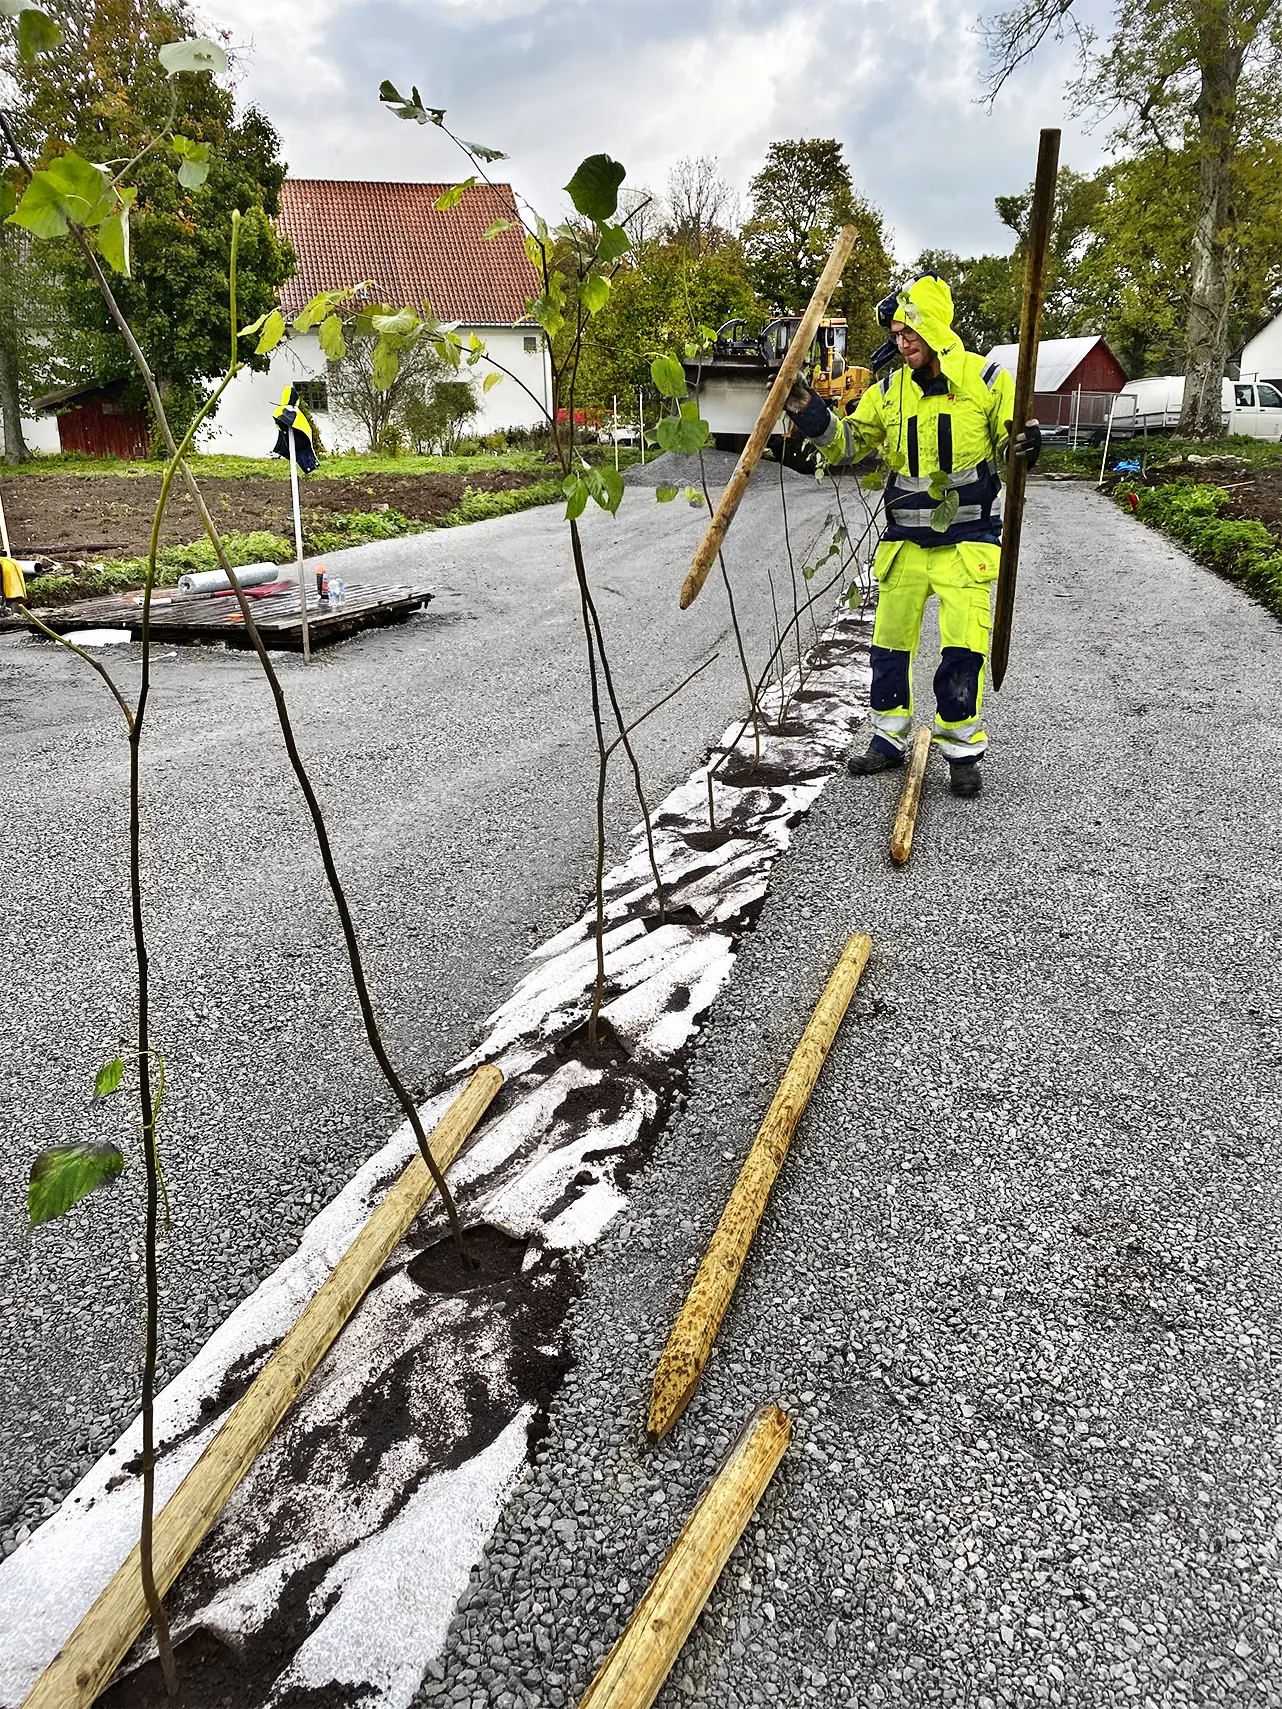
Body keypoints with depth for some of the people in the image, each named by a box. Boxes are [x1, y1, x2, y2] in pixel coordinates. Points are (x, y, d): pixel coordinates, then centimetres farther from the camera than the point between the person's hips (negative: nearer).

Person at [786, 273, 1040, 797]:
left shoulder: (984, 379, -6)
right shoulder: (889, 391, 4)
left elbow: (1010, 443, -1)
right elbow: (848, 444, 7)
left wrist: (1027, 444, -25)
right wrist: (811, 415, -11)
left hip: (966, 539, -4)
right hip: (904, 541, 4)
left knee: (963, 648, -9)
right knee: (890, 644, 9)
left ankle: (962, 750, 7)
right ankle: (890, 738, 26)